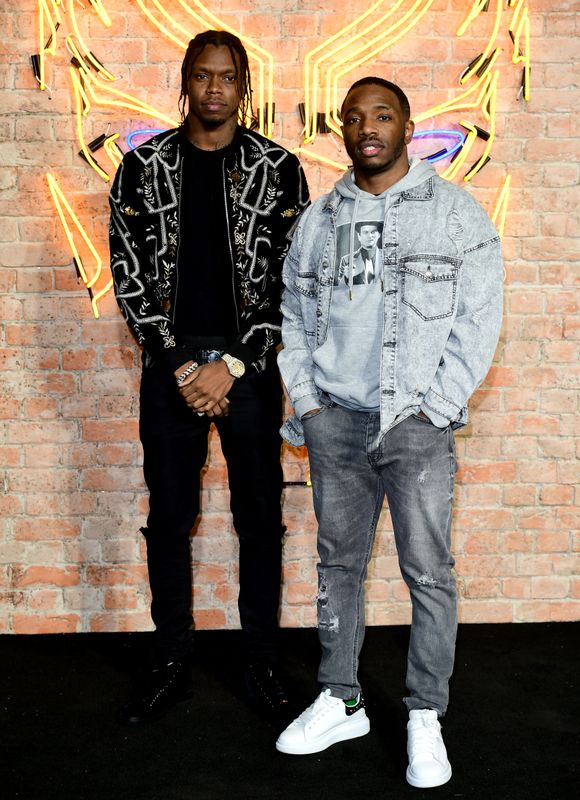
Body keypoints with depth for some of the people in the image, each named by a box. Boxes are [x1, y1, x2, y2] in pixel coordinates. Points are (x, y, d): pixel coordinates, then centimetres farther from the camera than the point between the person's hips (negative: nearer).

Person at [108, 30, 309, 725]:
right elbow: (130, 277, 1)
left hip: (249, 367, -1)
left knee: (260, 518, 6)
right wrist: (182, 367, -9)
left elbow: (292, 282, -2)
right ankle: (172, 665, 22)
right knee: (168, 519, 8)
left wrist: (232, 367, -11)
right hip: (171, 365, 1)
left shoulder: (278, 169, 1)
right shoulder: (144, 166, 3)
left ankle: (262, 664, 22)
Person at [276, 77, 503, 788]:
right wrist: (306, 401, 4)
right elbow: (292, 316, 16)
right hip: (334, 419, 4)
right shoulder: (316, 220, 12)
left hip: (416, 420, -3)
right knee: (338, 563, 10)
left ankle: (425, 717, 15)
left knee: (428, 572, 0)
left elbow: (478, 320, -4)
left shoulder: (456, 212, 1)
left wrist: (433, 409, -10)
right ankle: (340, 703, 24)